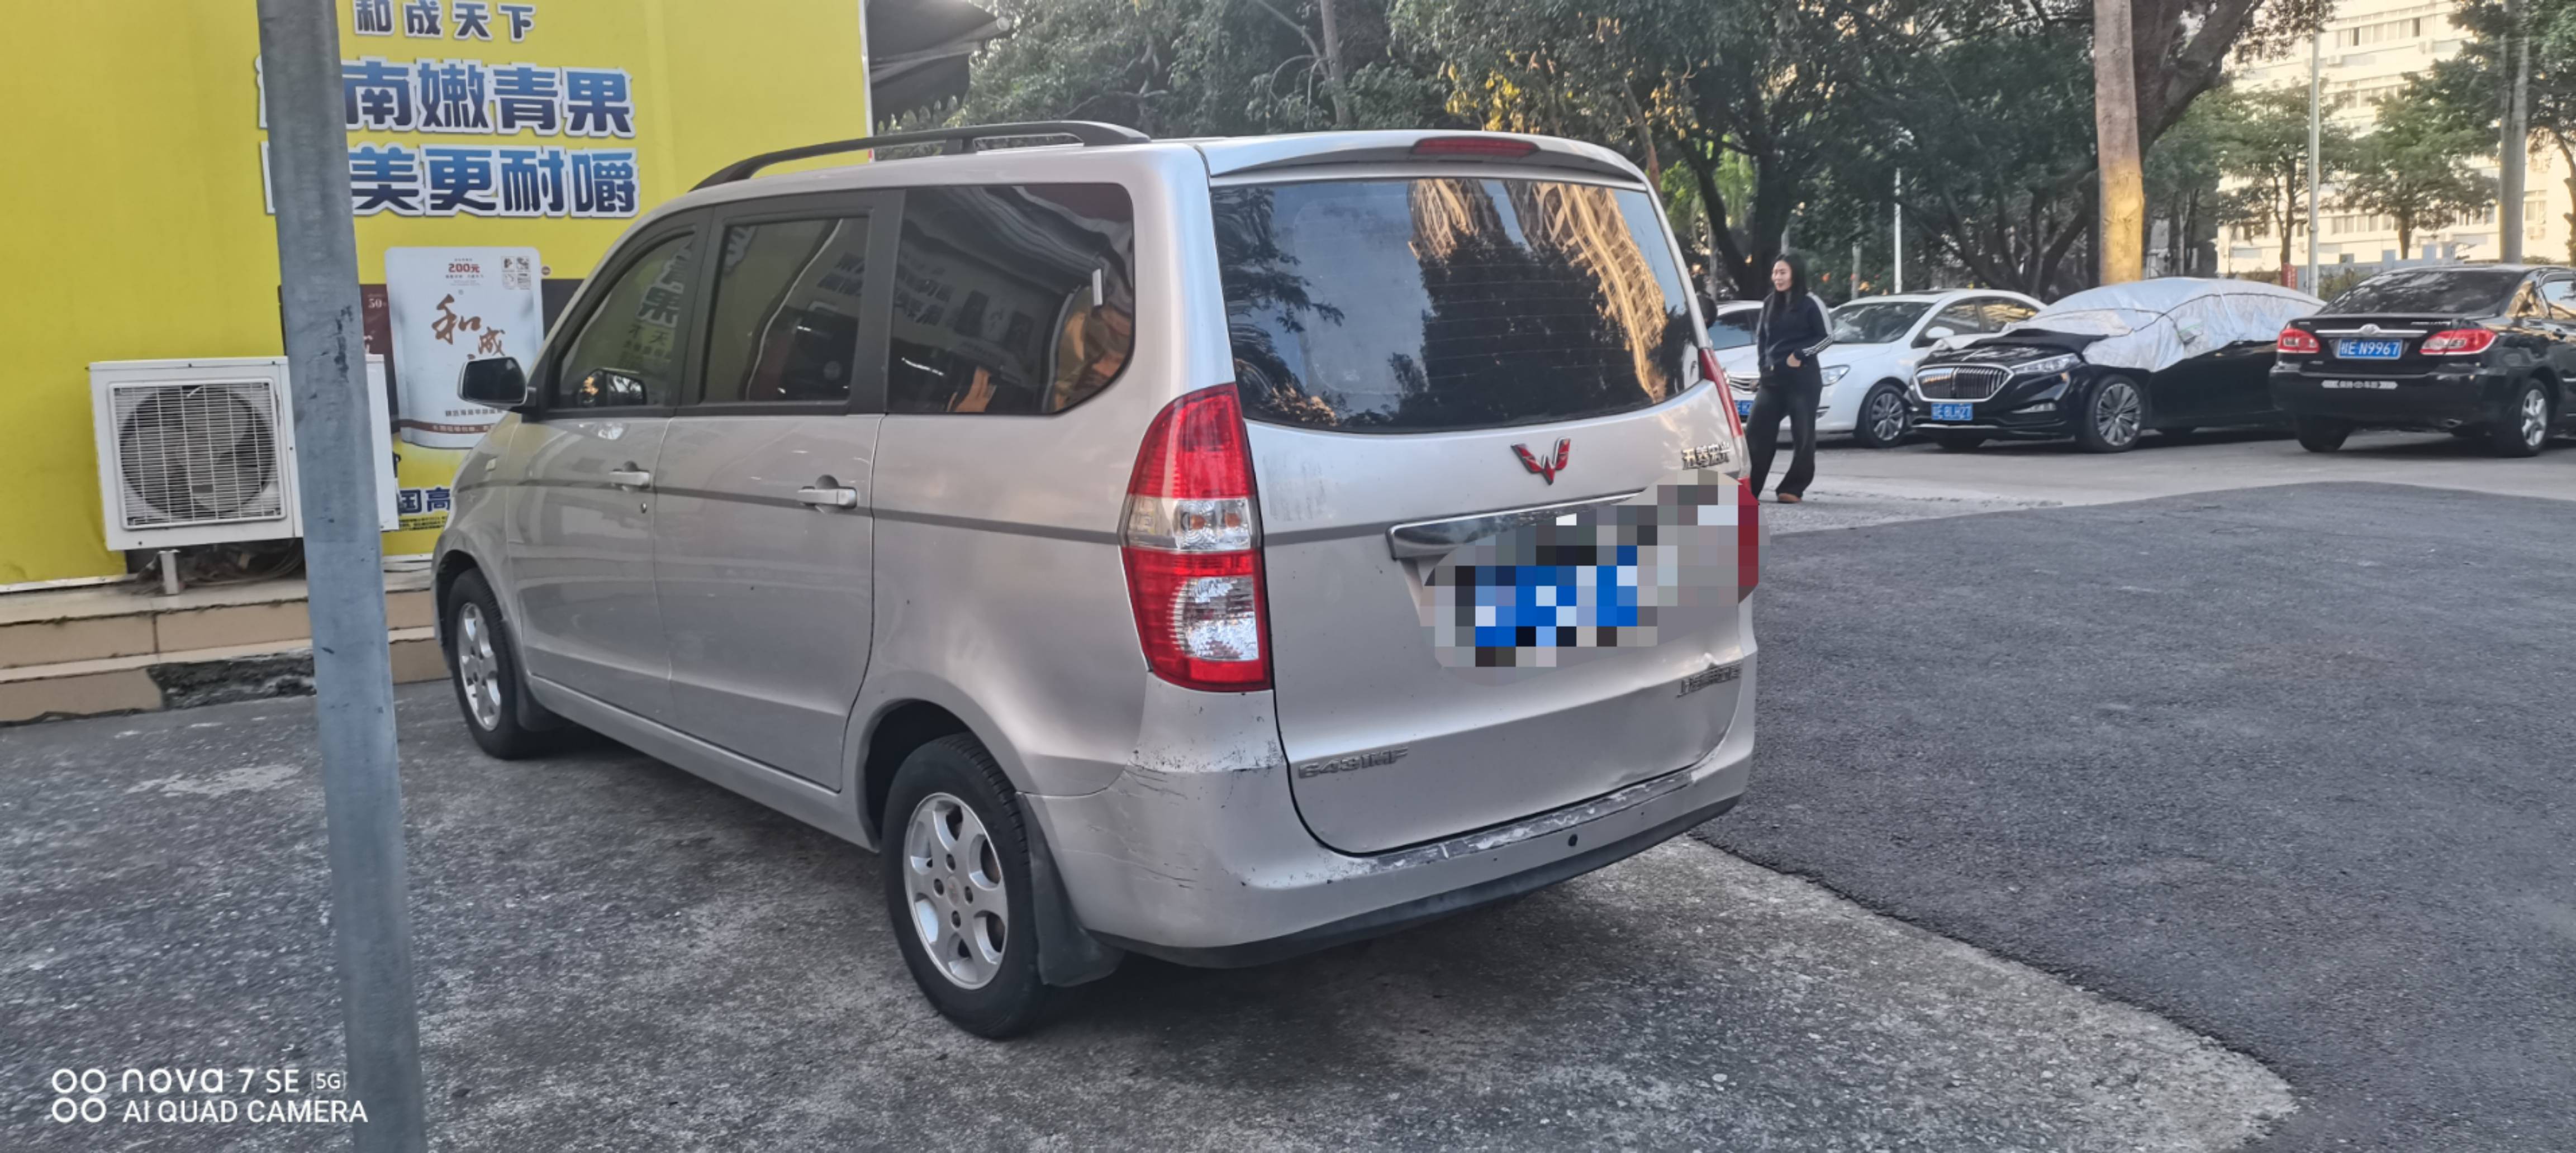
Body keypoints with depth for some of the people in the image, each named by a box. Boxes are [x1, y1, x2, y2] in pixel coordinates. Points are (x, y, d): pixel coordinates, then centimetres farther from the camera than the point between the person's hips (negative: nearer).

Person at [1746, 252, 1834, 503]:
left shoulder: (1810, 303, -4)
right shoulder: (1770, 303, 14)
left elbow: (1827, 336, -5)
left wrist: (1801, 355, -11)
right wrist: (1764, 360, 10)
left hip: (1803, 379, -6)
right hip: (1772, 378, 6)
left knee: (1803, 436, -3)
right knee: (1756, 432, -2)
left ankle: (1793, 489, 4)